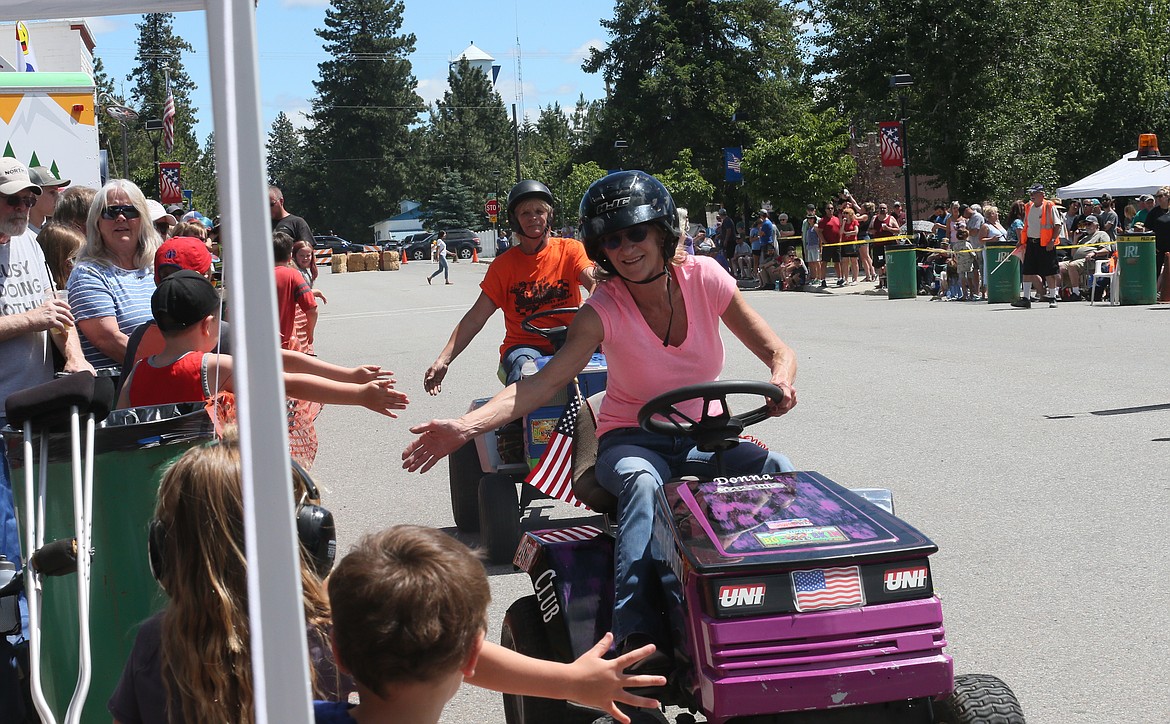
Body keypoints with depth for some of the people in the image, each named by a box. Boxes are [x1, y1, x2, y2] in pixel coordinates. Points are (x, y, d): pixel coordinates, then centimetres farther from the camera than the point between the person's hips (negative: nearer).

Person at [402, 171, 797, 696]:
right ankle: (636, 636, -42)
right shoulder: (605, 307, -13)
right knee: (643, 482, -38)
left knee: (777, 470, -27)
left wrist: (781, 380, -29)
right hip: (631, 441, -2)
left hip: (701, 440, 3)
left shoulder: (702, 277, -8)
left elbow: (776, 351, -4)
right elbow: (547, 382, -24)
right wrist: (465, 427, -38)